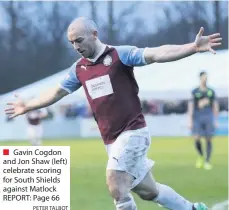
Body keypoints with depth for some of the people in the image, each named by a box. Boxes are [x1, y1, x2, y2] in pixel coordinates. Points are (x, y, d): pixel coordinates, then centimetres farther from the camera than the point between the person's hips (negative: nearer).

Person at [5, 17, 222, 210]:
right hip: (111, 140, 6)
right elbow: (57, 92, 25)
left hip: (133, 132, -6)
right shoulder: (79, 68, 9)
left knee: (117, 189, -18)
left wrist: (193, 47, -35)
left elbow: (157, 54, -21)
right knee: (148, 191, 11)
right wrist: (27, 106, 34)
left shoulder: (120, 54, -8)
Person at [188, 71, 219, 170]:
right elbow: (191, 106, 1)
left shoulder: (211, 92, 9)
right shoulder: (194, 92, 4)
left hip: (209, 118, 1)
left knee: (208, 139, -3)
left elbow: (215, 107, 10)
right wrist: (190, 121, -6)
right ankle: (201, 156, 15)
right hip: (197, 118, -1)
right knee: (196, 139, -12)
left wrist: (216, 120, 4)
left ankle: (207, 161, 3)